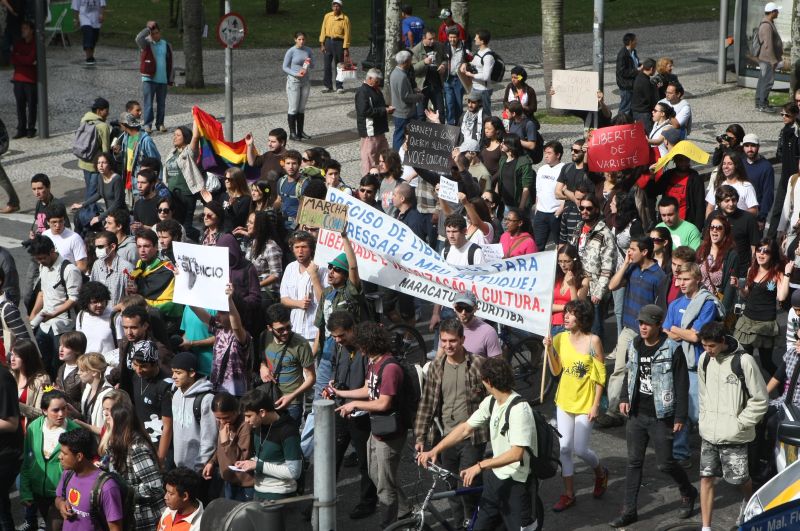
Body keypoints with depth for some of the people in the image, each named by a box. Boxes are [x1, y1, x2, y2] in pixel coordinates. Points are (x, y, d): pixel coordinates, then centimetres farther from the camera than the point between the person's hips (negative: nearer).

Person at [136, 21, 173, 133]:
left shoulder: (166, 45, 7)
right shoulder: (146, 44, -1)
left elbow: (170, 63, 11)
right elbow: (139, 38, -25)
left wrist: (171, 78, 10)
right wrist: (148, 28, -25)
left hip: (163, 80, 3)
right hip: (149, 79, -3)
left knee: (161, 103, 9)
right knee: (148, 103, -5)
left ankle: (160, 124, 17)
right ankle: (147, 124, -5)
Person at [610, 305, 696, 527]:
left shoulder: (671, 350, -13)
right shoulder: (635, 346, 5)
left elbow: (682, 385, -11)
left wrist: (680, 417, -13)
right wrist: (624, 398, 7)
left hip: (660, 416, -5)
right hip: (637, 414, 6)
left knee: (665, 463, 2)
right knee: (634, 461, 7)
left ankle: (688, 493, 29)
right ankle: (629, 510, 12)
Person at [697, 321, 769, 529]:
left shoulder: (743, 361, -16)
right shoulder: (704, 360, 2)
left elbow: (760, 399, -10)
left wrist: (739, 424, -10)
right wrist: (705, 418, 10)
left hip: (733, 436, -5)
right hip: (708, 434, 5)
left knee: (739, 479, 6)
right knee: (706, 477, 2)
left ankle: (749, 504, 39)